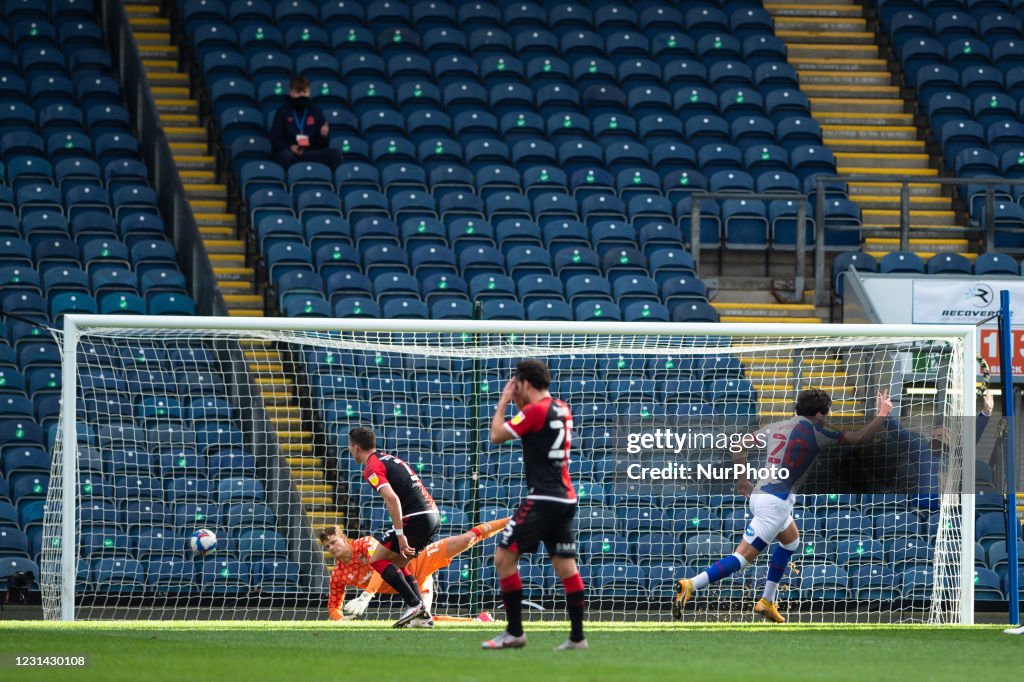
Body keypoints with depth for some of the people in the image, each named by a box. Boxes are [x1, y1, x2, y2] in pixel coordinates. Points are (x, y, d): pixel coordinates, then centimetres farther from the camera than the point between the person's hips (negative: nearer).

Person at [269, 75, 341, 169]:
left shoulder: (315, 111, 16)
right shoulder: (283, 111, 9)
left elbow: (322, 144, 14)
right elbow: (275, 140, 3)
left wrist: (324, 136, -11)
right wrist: (289, 148, -18)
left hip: (312, 153, 3)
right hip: (289, 152, -3)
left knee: (335, 154, -25)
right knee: (286, 155, -40)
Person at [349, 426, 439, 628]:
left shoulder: (372, 468, -7)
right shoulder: (390, 459, 22)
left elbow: (392, 498, -21)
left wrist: (400, 535, -23)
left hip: (415, 518, -9)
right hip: (433, 515, 9)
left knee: (377, 560, 0)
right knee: (397, 564, 20)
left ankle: (414, 604, -12)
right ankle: (422, 613, 7)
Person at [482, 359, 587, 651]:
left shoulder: (535, 410, -12)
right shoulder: (562, 410, 13)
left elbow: (497, 435, -6)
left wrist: (503, 403, 7)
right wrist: (518, 404, 22)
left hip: (543, 500, -9)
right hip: (566, 499, 9)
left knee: (504, 558, -3)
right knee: (566, 566, 8)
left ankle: (514, 632, -5)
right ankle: (577, 636, 4)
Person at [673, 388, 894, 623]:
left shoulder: (776, 427, 13)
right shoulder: (813, 430, -7)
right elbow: (857, 438, -4)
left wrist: (742, 479, 23)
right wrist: (881, 416, 10)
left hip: (758, 494, 9)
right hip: (775, 502, -9)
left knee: (791, 538, 31)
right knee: (743, 557, -13)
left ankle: (767, 602, 31)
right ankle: (690, 585, -28)